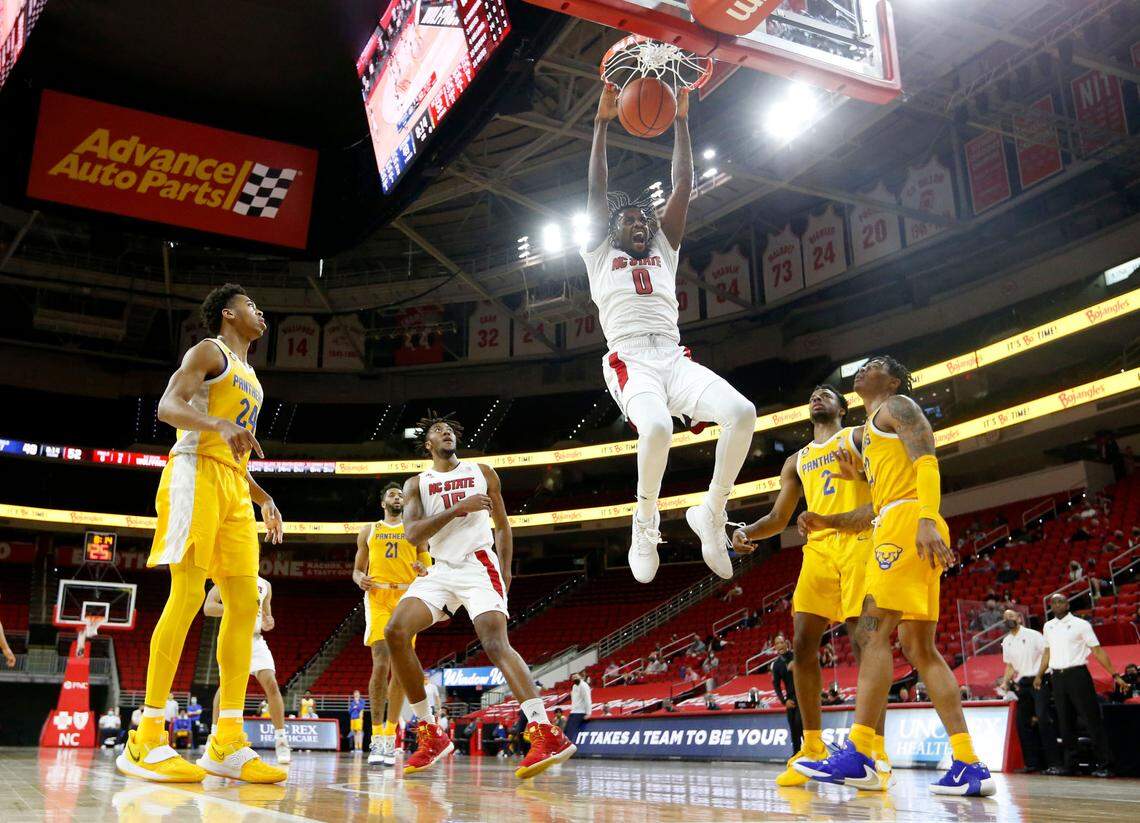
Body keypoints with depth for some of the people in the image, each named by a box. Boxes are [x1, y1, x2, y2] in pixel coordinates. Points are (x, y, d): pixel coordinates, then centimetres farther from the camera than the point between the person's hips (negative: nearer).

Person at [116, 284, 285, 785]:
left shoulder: (250, 378, 29)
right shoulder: (209, 352, 4)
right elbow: (167, 407, -12)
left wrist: (264, 499, 22)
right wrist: (220, 425, -30)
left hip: (233, 485, 9)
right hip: (196, 472, -9)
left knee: (245, 603, -2)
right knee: (188, 595, -17)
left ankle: (227, 744, -2)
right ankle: (146, 743, -15)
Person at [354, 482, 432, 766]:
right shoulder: (369, 531, 18)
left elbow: (428, 567, 13)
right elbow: (357, 569, 18)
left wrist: (425, 570, -11)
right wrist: (360, 579, -6)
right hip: (378, 596, -1)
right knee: (381, 664, -15)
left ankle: (390, 737, 7)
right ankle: (377, 737, -11)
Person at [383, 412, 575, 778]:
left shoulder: (482, 473, 13)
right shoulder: (416, 484, 12)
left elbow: (501, 524, 17)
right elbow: (412, 534, -4)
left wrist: (505, 570, 4)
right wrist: (458, 509, -14)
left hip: (479, 566, -3)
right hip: (439, 571, 3)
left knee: (496, 643, -24)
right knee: (395, 631, -18)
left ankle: (546, 733, -36)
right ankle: (431, 734, -7)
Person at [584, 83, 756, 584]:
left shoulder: (664, 250, 29)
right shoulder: (600, 254, 22)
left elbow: (683, 186, 23)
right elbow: (596, 190, 13)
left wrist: (680, 119, 19)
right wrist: (602, 122, 12)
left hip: (675, 360, 4)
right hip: (631, 363, -4)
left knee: (742, 412, -24)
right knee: (657, 429, -36)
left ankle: (711, 514, -6)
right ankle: (646, 523, -10)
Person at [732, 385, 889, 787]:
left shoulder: (860, 436, 12)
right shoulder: (796, 462, 25)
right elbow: (778, 518, 22)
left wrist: (859, 449, -22)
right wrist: (746, 532, 0)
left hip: (858, 541, -5)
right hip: (818, 548, 5)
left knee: (864, 643, -9)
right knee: (803, 645, -3)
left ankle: (876, 750, -3)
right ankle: (812, 747, 7)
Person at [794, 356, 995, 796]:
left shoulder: (896, 406, 5)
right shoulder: (870, 435, 32)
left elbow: (927, 461, -12)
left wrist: (927, 520, -27)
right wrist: (828, 522, 20)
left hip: (908, 522, -10)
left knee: (874, 632, -14)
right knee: (919, 647, 3)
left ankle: (859, 754, -17)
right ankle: (969, 766, -1)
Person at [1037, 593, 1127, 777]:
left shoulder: (1080, 624, -2)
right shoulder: (1048, 627, 13)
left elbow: (1097, 651, -4)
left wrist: (1114, 675, -8)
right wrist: (1039, 675, 18)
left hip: (1077, 675, -5)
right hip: (1058, 677, 5)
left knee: (1092, 719, -4)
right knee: (1065, 723, 8)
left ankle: (1105, 765, 0)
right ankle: (1069, 764, 15)